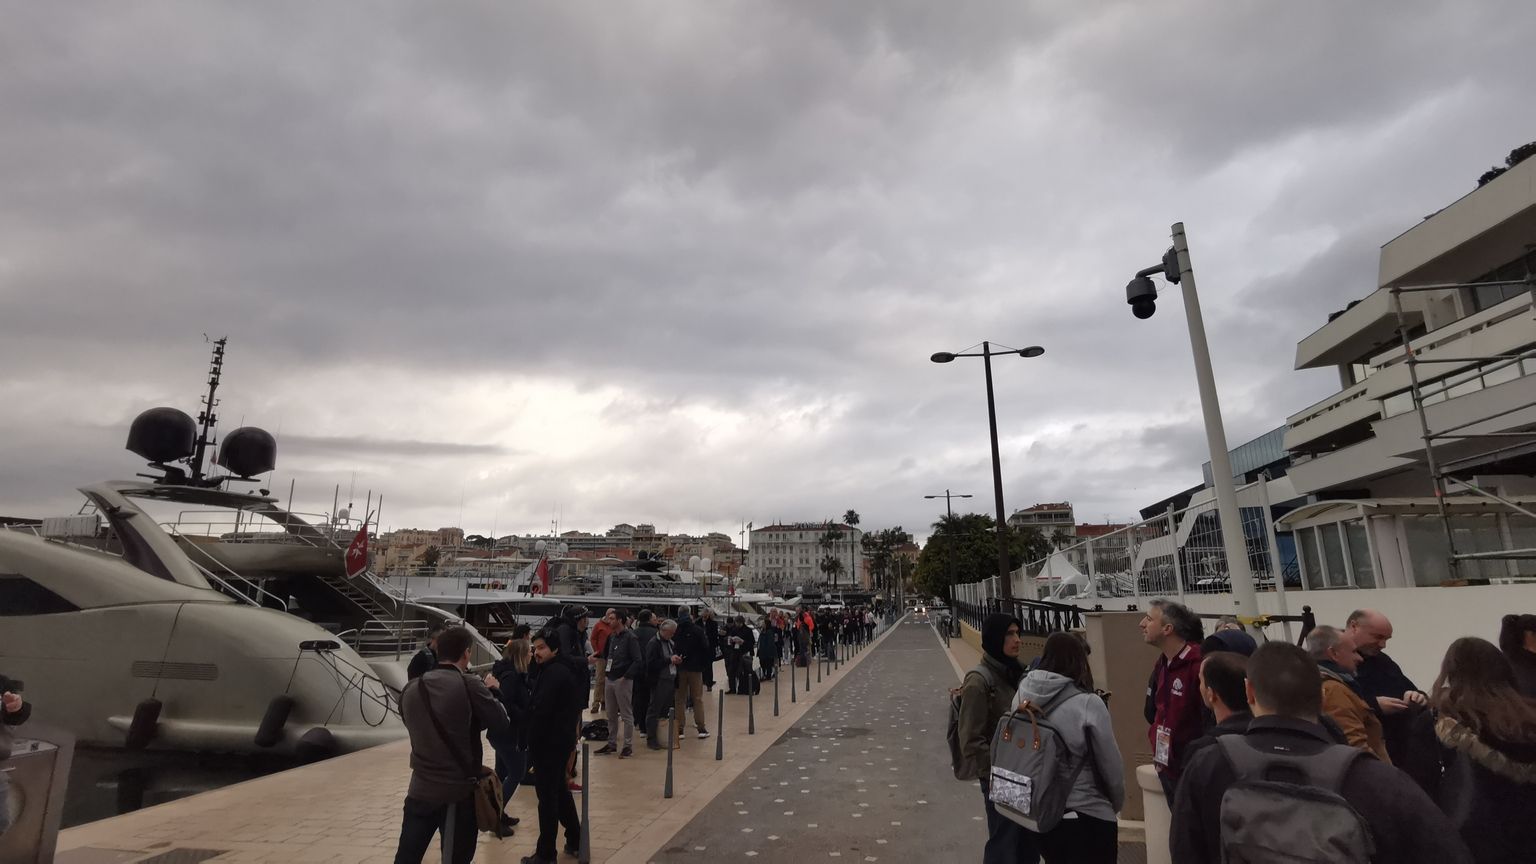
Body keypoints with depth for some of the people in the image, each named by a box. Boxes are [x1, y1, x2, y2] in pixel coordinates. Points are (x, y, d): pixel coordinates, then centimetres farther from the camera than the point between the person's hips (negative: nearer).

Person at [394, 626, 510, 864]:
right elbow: (502, 725, -9)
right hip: (460, 791, -4)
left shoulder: (410, 689, -1)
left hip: (420, 790, 4)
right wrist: (491, 693, 8)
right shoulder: (469, 686, -14)